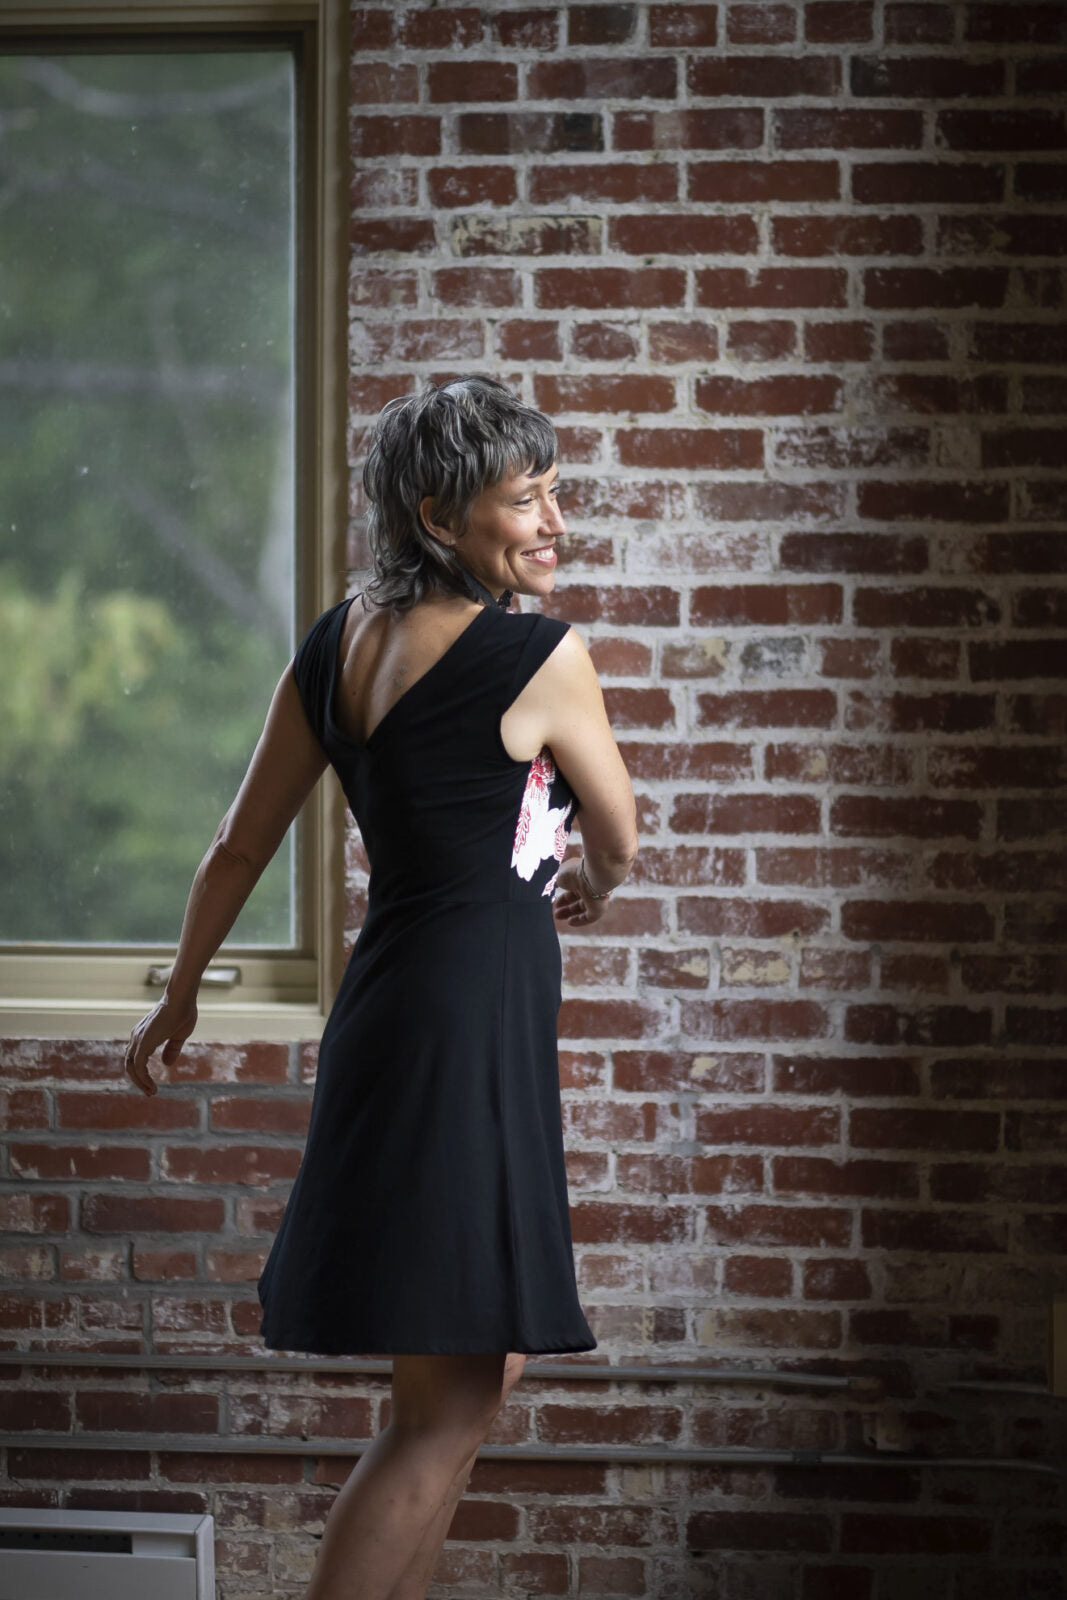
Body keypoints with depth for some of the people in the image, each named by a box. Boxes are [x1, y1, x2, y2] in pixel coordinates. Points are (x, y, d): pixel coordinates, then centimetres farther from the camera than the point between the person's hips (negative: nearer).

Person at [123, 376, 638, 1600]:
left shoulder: (337, 643, 8)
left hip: (390, 1002, 9)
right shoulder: (541, 657, -12)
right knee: (450, 1406, -6)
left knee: (479, 1375, 19)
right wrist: (586, 886, 28)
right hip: (469, 1027, -9)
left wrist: (182, 993, 28)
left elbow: (240, 844, 14)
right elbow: (617, 839, 4)